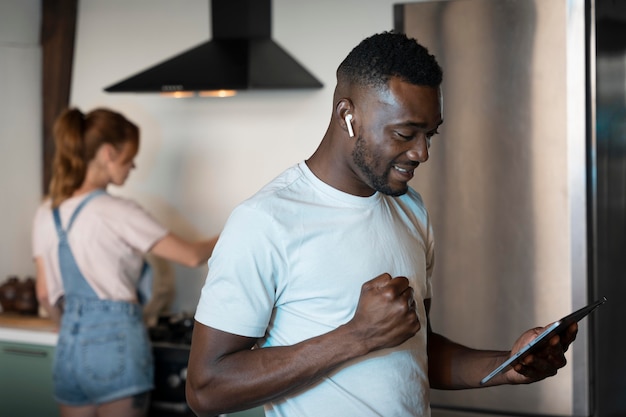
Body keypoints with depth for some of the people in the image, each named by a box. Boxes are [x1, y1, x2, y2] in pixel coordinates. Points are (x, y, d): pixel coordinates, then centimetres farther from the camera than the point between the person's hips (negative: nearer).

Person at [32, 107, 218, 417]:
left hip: (70, 347, 6)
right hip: (116, 341, -6)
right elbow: (191, 256, -7)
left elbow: (45, 293, 12)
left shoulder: (46, 214, 6)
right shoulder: (117, 213, -12)